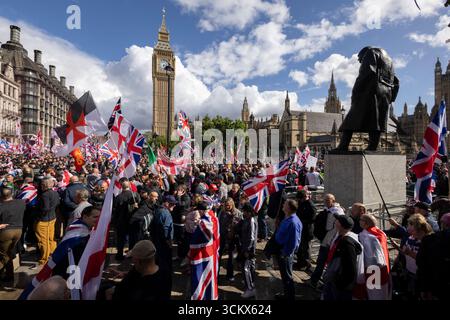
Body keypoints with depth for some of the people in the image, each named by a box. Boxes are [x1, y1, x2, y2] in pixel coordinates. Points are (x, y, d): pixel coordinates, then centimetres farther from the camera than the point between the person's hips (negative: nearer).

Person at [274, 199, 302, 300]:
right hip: (281, 250, 9)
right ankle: (287, 293, 42)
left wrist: (286, 254, -18)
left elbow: (294, 242, -26)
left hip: (286, 254, -9)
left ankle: (290, 296, 30)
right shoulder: (286, 219, 1)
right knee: (284, 275, 24)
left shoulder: (293, 222, -28)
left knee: (287, 276, 10)